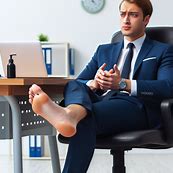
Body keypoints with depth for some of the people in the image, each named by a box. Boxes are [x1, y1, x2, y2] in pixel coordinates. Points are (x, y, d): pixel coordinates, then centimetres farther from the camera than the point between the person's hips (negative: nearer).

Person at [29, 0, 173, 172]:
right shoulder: (104, 50, 31)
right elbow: (79, 81, 20)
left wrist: (123, 83, -16)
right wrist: (94, 84, -6)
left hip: (137, 108, -3)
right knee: (74, 85, -33)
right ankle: (71, 114, -63)